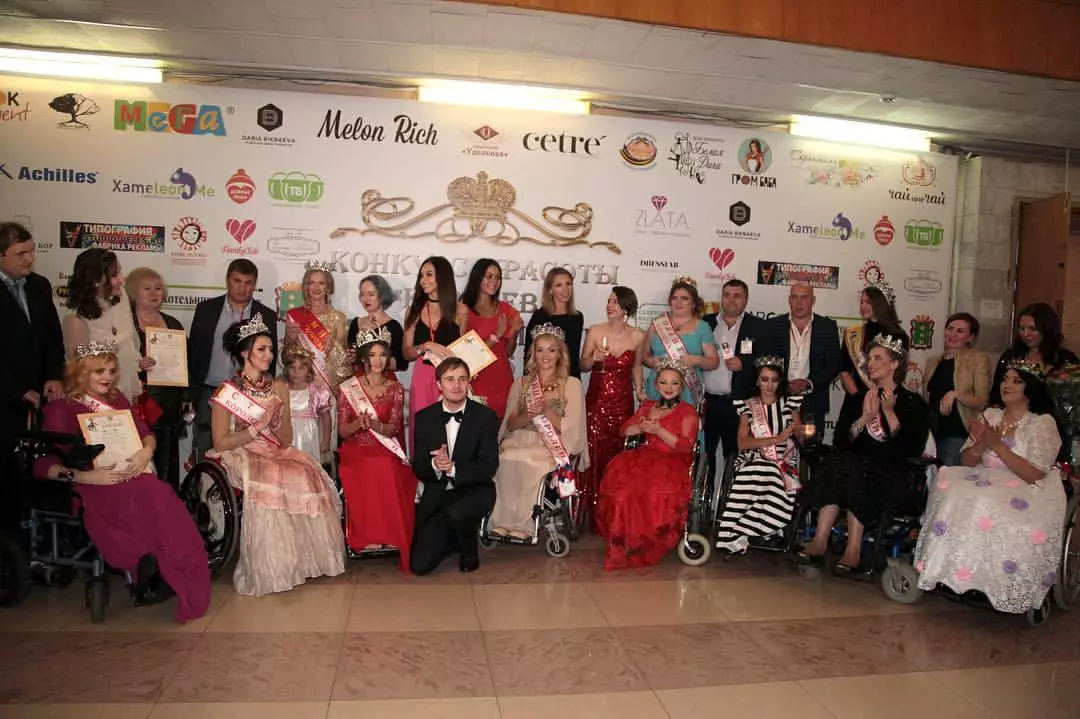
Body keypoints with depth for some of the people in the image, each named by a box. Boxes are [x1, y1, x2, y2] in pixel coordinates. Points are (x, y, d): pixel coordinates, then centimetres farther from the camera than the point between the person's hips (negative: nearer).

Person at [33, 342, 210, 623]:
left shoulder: (117, 399, 21)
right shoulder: (60, 410, 6)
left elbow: (146, 433, 20)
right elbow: (43, 465, -1)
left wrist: (146, 452, -5)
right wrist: (86, 477, -17)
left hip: (132, 478, 5)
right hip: (94, 487, -4)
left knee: (166, 502, -32)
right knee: (151, 503, -36)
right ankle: (154, 578, -20)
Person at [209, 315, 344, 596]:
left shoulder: (278, 387, 12)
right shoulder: (227, 391, -2)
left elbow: (287, 440, 10)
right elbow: (220, 443, -7)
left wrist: (277, 419, -10)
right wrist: (258, 425, -14)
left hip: (277, 454, 4)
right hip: (241, 456, -4)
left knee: (308, 476, -26)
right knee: (270, 482, -35)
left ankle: (305, 557, -14)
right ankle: (271, 569, -22)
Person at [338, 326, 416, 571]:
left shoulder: (396, 388, 9)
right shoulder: (347, 388, 6)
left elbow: (394, 428, -1)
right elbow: (342, 431, 4)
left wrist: (376, 425, -22)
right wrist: (360, 423, -18)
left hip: (387, 452, 1)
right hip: (356, 452, -1)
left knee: (389, 471, -33)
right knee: (371, 472, -34)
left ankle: (392, 535, -24)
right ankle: (368, 535, -25)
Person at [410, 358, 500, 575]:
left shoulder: (486, 416, -7)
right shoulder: (424, 417, 0)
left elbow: (488, 467, -14)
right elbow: (418, 468, -1)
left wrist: (453, 467, -29)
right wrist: (434, 465, -25)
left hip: (474, 490, -3)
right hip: (436, 494, 3)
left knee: (455, 513, -38)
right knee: (419, 565, -7)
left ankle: (470, 548, -1)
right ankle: (452, 537, 26)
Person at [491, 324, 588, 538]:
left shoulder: (572, 384, 9)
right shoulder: (521, 384, 19)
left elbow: (570, 428, 0)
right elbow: (510, 424, 10)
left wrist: (546, 410, -15)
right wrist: (529, 415, -11)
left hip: (553, 447, -2)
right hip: (520, 441, 3)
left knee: (529, 464, -36)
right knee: (506, 460, -33)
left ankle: (521, 523, -25)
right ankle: (503, 521, -25)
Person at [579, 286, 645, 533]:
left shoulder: (637, 336, 0)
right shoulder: (595, 331, -2)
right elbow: (582, 366, 3)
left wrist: (639, 390, 9)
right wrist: (593, 359, -16)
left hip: (622, 401, 1)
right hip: (596, 398, -1)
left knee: (617, 455, 3)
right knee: (593, 454, -4)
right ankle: (590, 511, 8)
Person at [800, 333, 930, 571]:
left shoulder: (915, 404, 5)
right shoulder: (859, 398, 17)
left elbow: (913, 451, -9)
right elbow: (840, 441, 6)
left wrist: (889, 413, -10)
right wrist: (865, 418, -8)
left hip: (892, 476, -4)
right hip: (858, 466, 4)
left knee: (854, 471, -33)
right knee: (835, 463, -29)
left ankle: (853, 549, -34)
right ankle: (820, 540, -35)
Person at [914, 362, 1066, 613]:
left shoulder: (1043, 423, -6)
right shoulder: (990, 415, 10)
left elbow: (1034, 475, -15)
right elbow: (966, 462, 8)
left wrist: (997, 445, -18)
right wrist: (980, 445, -13)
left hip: (1026, 493, -6)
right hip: (987, 482, 6)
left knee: (987, 508, -34)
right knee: (953, 494, -22)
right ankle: (948, 570, -14)